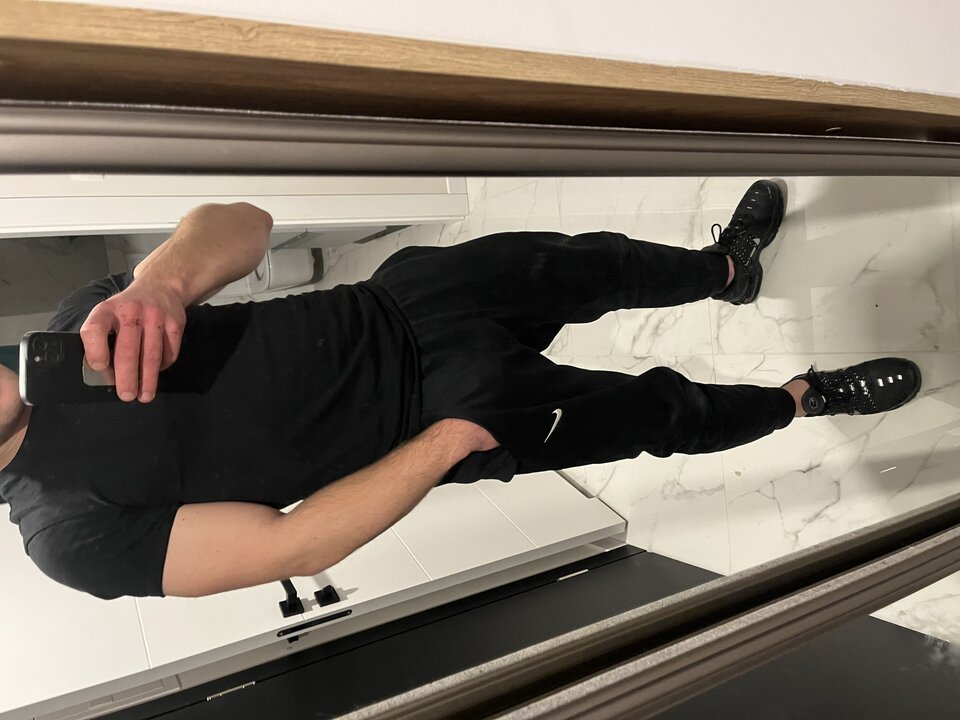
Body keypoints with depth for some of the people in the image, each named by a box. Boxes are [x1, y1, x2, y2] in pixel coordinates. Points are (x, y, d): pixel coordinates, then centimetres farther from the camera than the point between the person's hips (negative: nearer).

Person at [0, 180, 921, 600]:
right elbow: (295, 544, -20)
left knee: (595, 262, 14)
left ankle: (728, 266, 47)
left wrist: (158, 282, -31)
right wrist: (447, 441, -22)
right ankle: (809, 397, 34)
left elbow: (242, 223, -9)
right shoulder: (75, 536, -13)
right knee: (660, 412, 3)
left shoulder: (77, 326, 0)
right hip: (439, 419, -4)